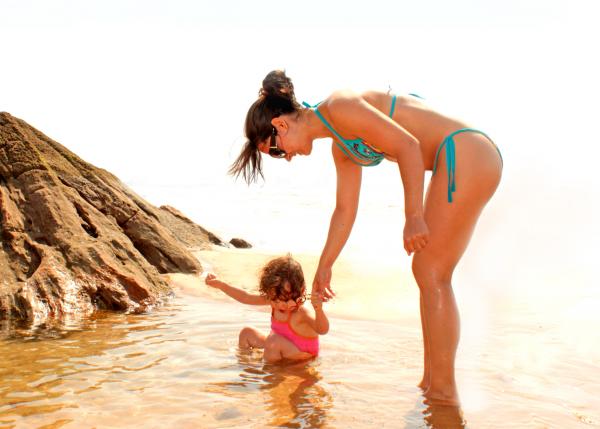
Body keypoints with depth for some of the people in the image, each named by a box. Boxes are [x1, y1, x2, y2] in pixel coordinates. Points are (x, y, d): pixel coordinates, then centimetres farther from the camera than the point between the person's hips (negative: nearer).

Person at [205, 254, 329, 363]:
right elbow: (246, 297, 0)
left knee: (273, 341, -32)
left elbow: (322, 330, -48)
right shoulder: (274, 300, -9)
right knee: (247, 332, 10)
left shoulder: (301, 313, -32)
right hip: (282, 347, 8)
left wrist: (319, 310, -69)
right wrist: (220, 284, -3)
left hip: (301, 356, -8)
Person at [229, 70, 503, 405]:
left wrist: (413, 216, -21)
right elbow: (345, 210, 22)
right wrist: (324, 267, 28)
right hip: (465, 160, 10)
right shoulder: (342, 146, 17)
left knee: (431, 274, -6)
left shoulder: (339, 107, -11)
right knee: (428, 274, 11)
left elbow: (408, 145, -19)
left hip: (466, 153, -10)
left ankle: (444, 394, 2)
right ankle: (430, 384, 18)